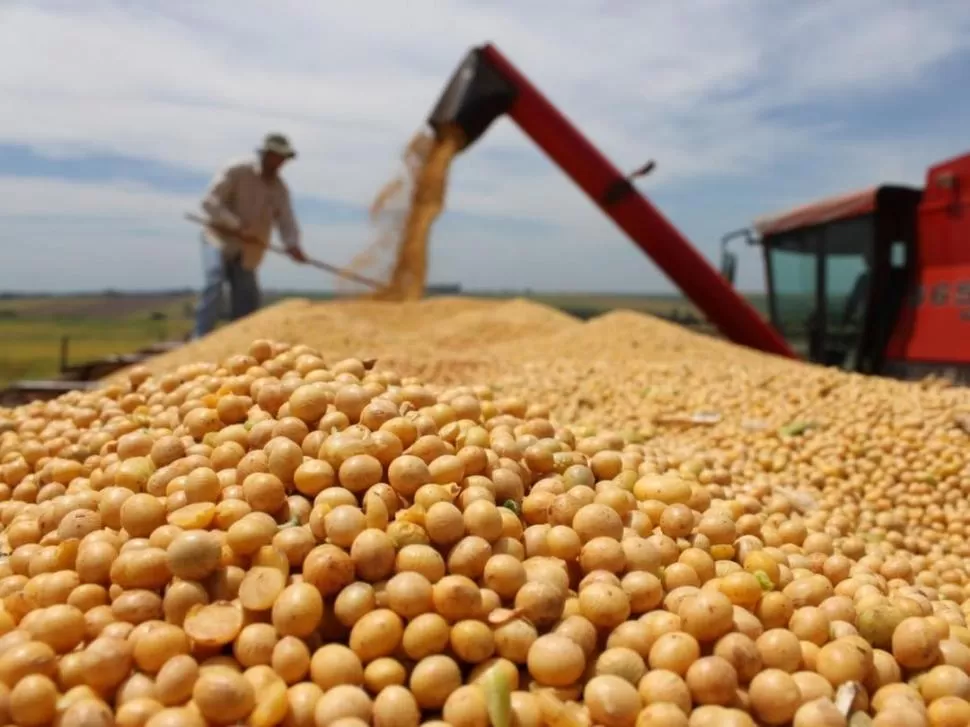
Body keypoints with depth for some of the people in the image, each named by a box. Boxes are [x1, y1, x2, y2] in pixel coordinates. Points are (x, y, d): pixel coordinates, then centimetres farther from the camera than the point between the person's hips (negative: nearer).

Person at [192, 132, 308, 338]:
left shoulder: (280, 189, 4)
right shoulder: (236, 172, -11)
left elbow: (286, 221, -4)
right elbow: (209, 201, -17)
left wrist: (292, 245, -26)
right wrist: (236, 225, -28)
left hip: (247, 252, 6)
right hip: (220, 239, -5)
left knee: (248, 299, 2)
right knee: (214, 284, -24)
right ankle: (201, 338, -24)